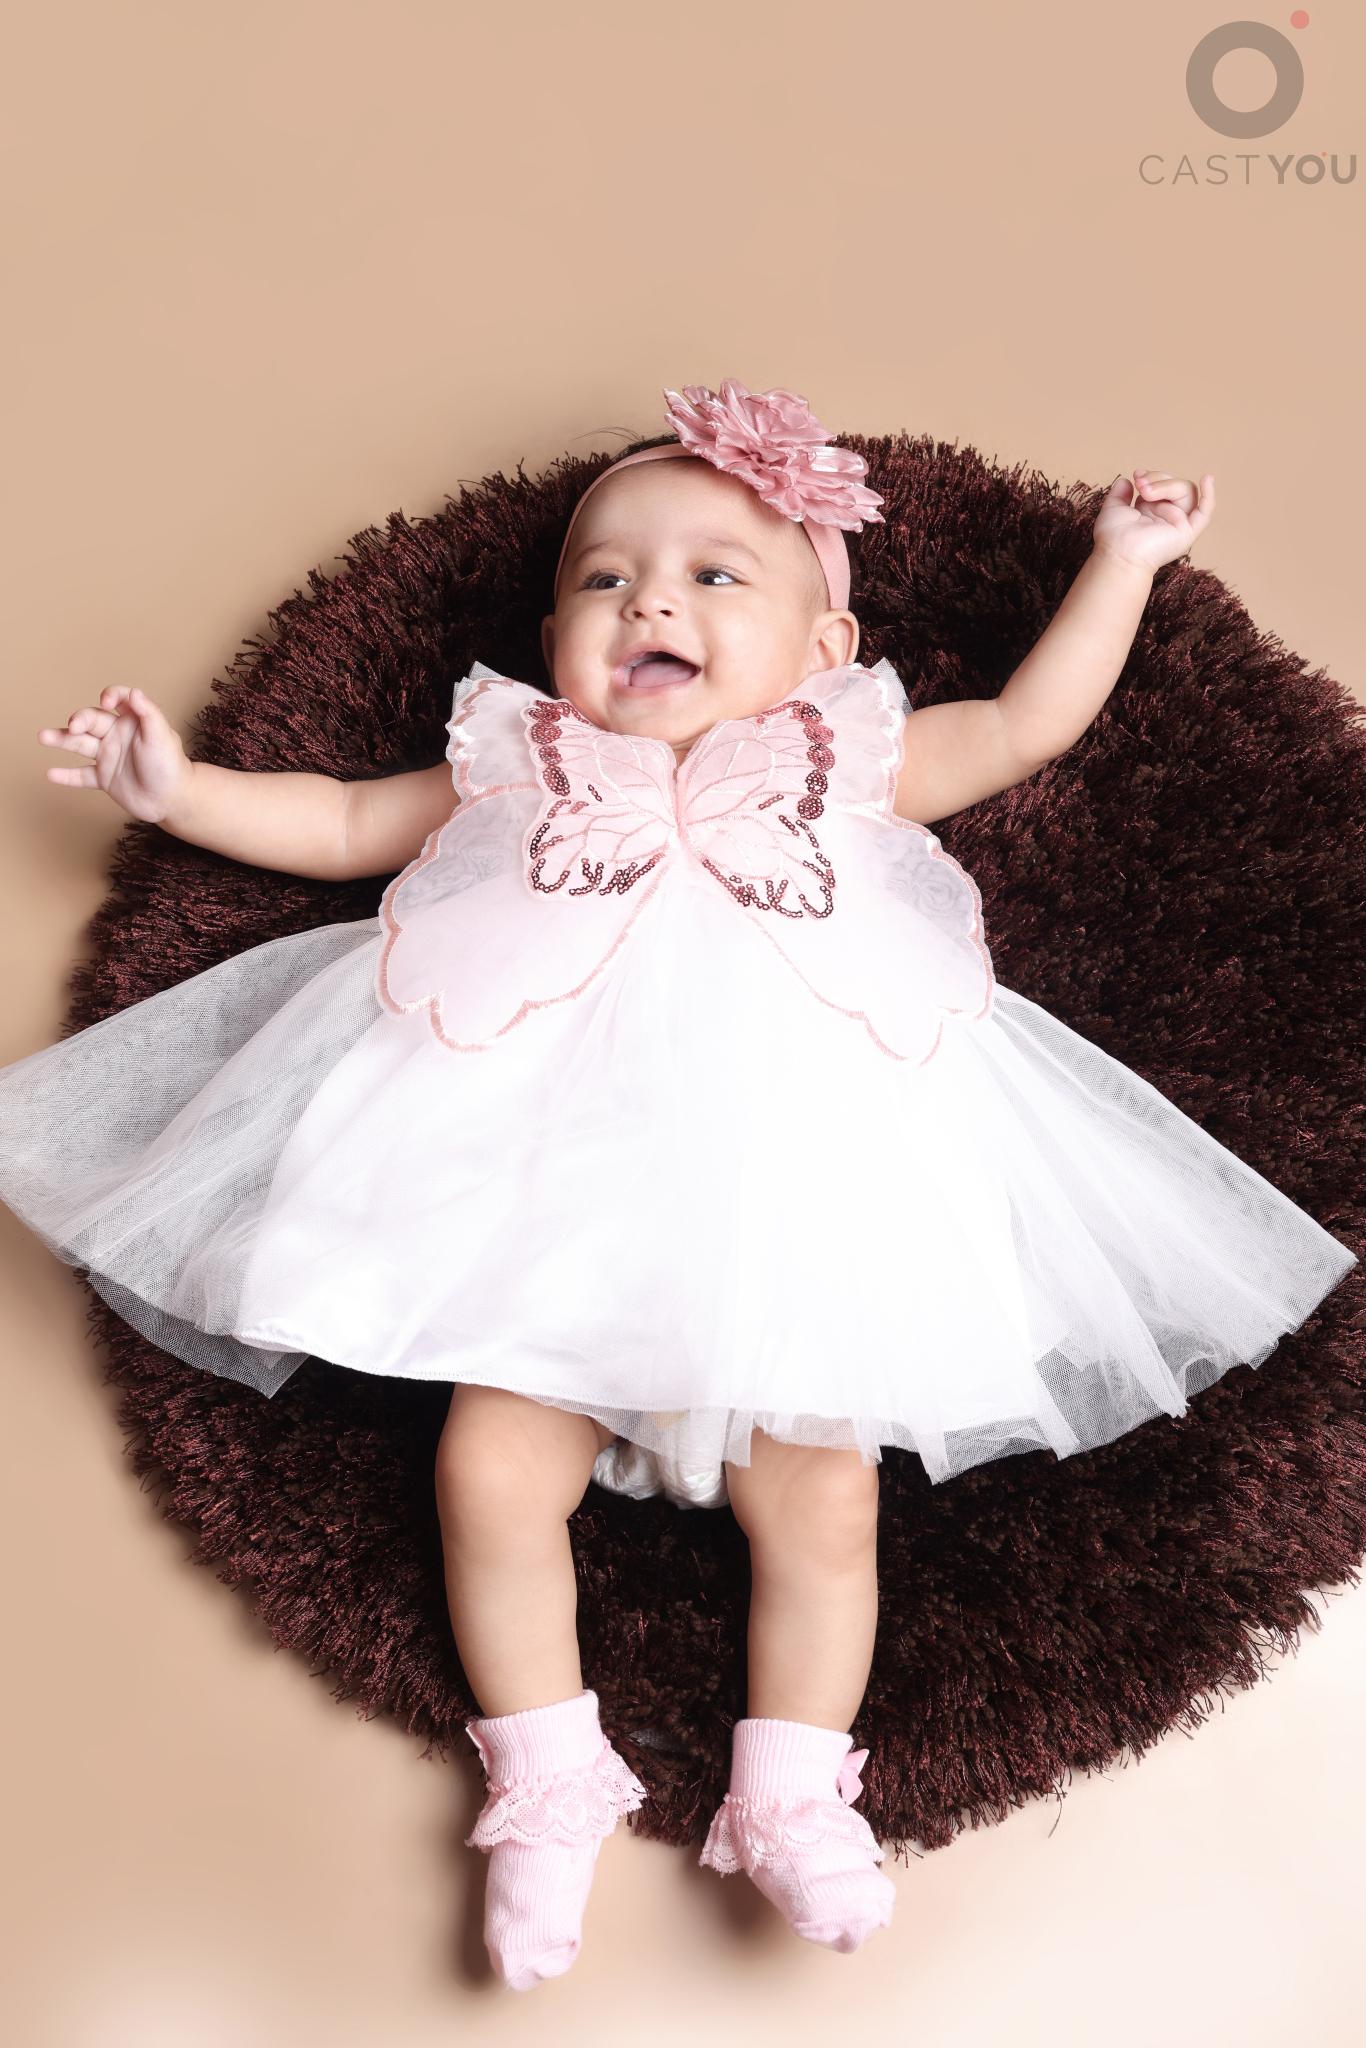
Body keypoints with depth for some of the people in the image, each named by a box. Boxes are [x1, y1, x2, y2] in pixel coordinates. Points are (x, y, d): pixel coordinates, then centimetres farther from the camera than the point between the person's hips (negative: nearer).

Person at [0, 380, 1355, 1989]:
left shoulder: (851, 766, 16)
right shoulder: (520, 768, 17)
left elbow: (1030, 723, 22)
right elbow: (348, 823, 24)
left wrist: (1121, 559, 23)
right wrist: (180, 790, 18)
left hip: (791, 1214, 0)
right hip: (547, 1215, 1)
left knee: (821, 1504, -7)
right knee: (491, 1472, -10)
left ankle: (790, 1798, 13)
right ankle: (547, 1786, 9)